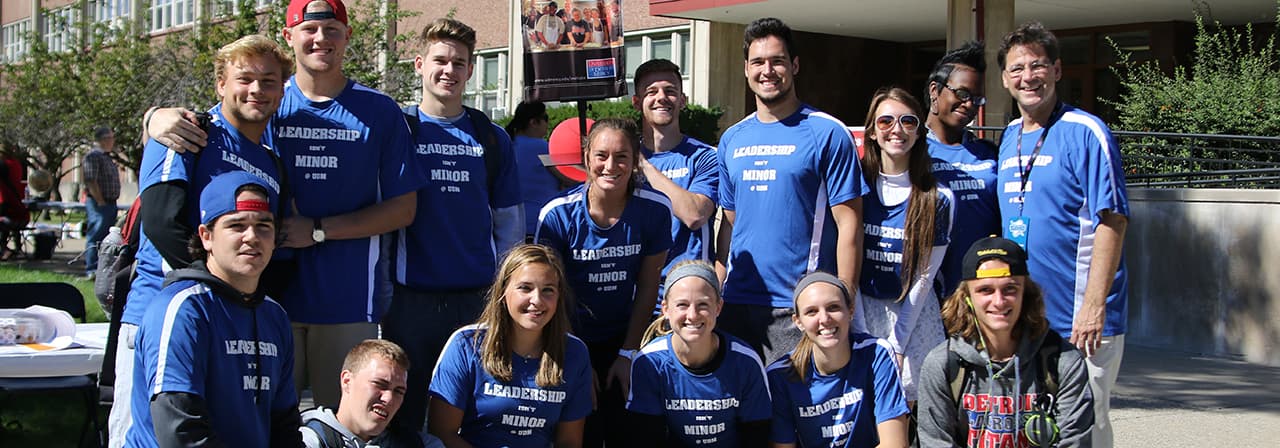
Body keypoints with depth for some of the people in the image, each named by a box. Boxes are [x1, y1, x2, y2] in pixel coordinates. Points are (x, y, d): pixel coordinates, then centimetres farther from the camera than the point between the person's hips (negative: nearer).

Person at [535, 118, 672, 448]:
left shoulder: (654, 209, -13)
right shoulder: (558, 214, -18)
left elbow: (647, 287, -4)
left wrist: (628, 354, -3)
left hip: (623, 339, 2)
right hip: (572, 342, -1)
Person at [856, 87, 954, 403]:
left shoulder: (937, 198, -1)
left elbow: (925, 275, -2)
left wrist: (896, 344, -7)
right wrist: (863, 338, -8)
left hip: (914, 311, 0)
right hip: (861, 308, 0)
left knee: (913, 397, -7)